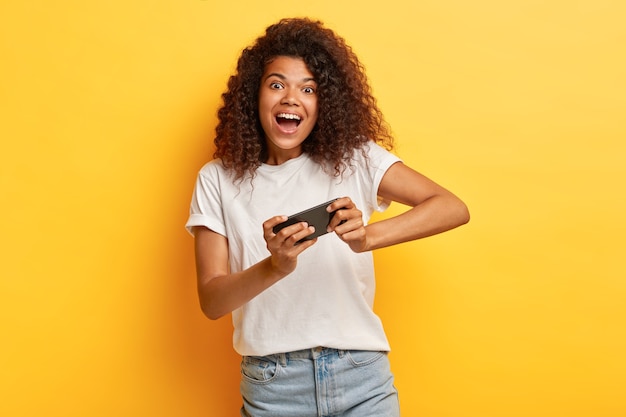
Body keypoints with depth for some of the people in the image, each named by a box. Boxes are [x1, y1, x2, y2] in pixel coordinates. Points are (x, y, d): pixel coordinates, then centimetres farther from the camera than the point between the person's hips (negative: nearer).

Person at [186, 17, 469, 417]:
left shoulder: (355, 158, -3)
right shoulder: (218, 180, -3)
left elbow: (454, 208, -11)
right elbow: (212, 301, -8)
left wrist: (369, 236, -27)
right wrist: (275, 267, -27)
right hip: (271, 384, 1)